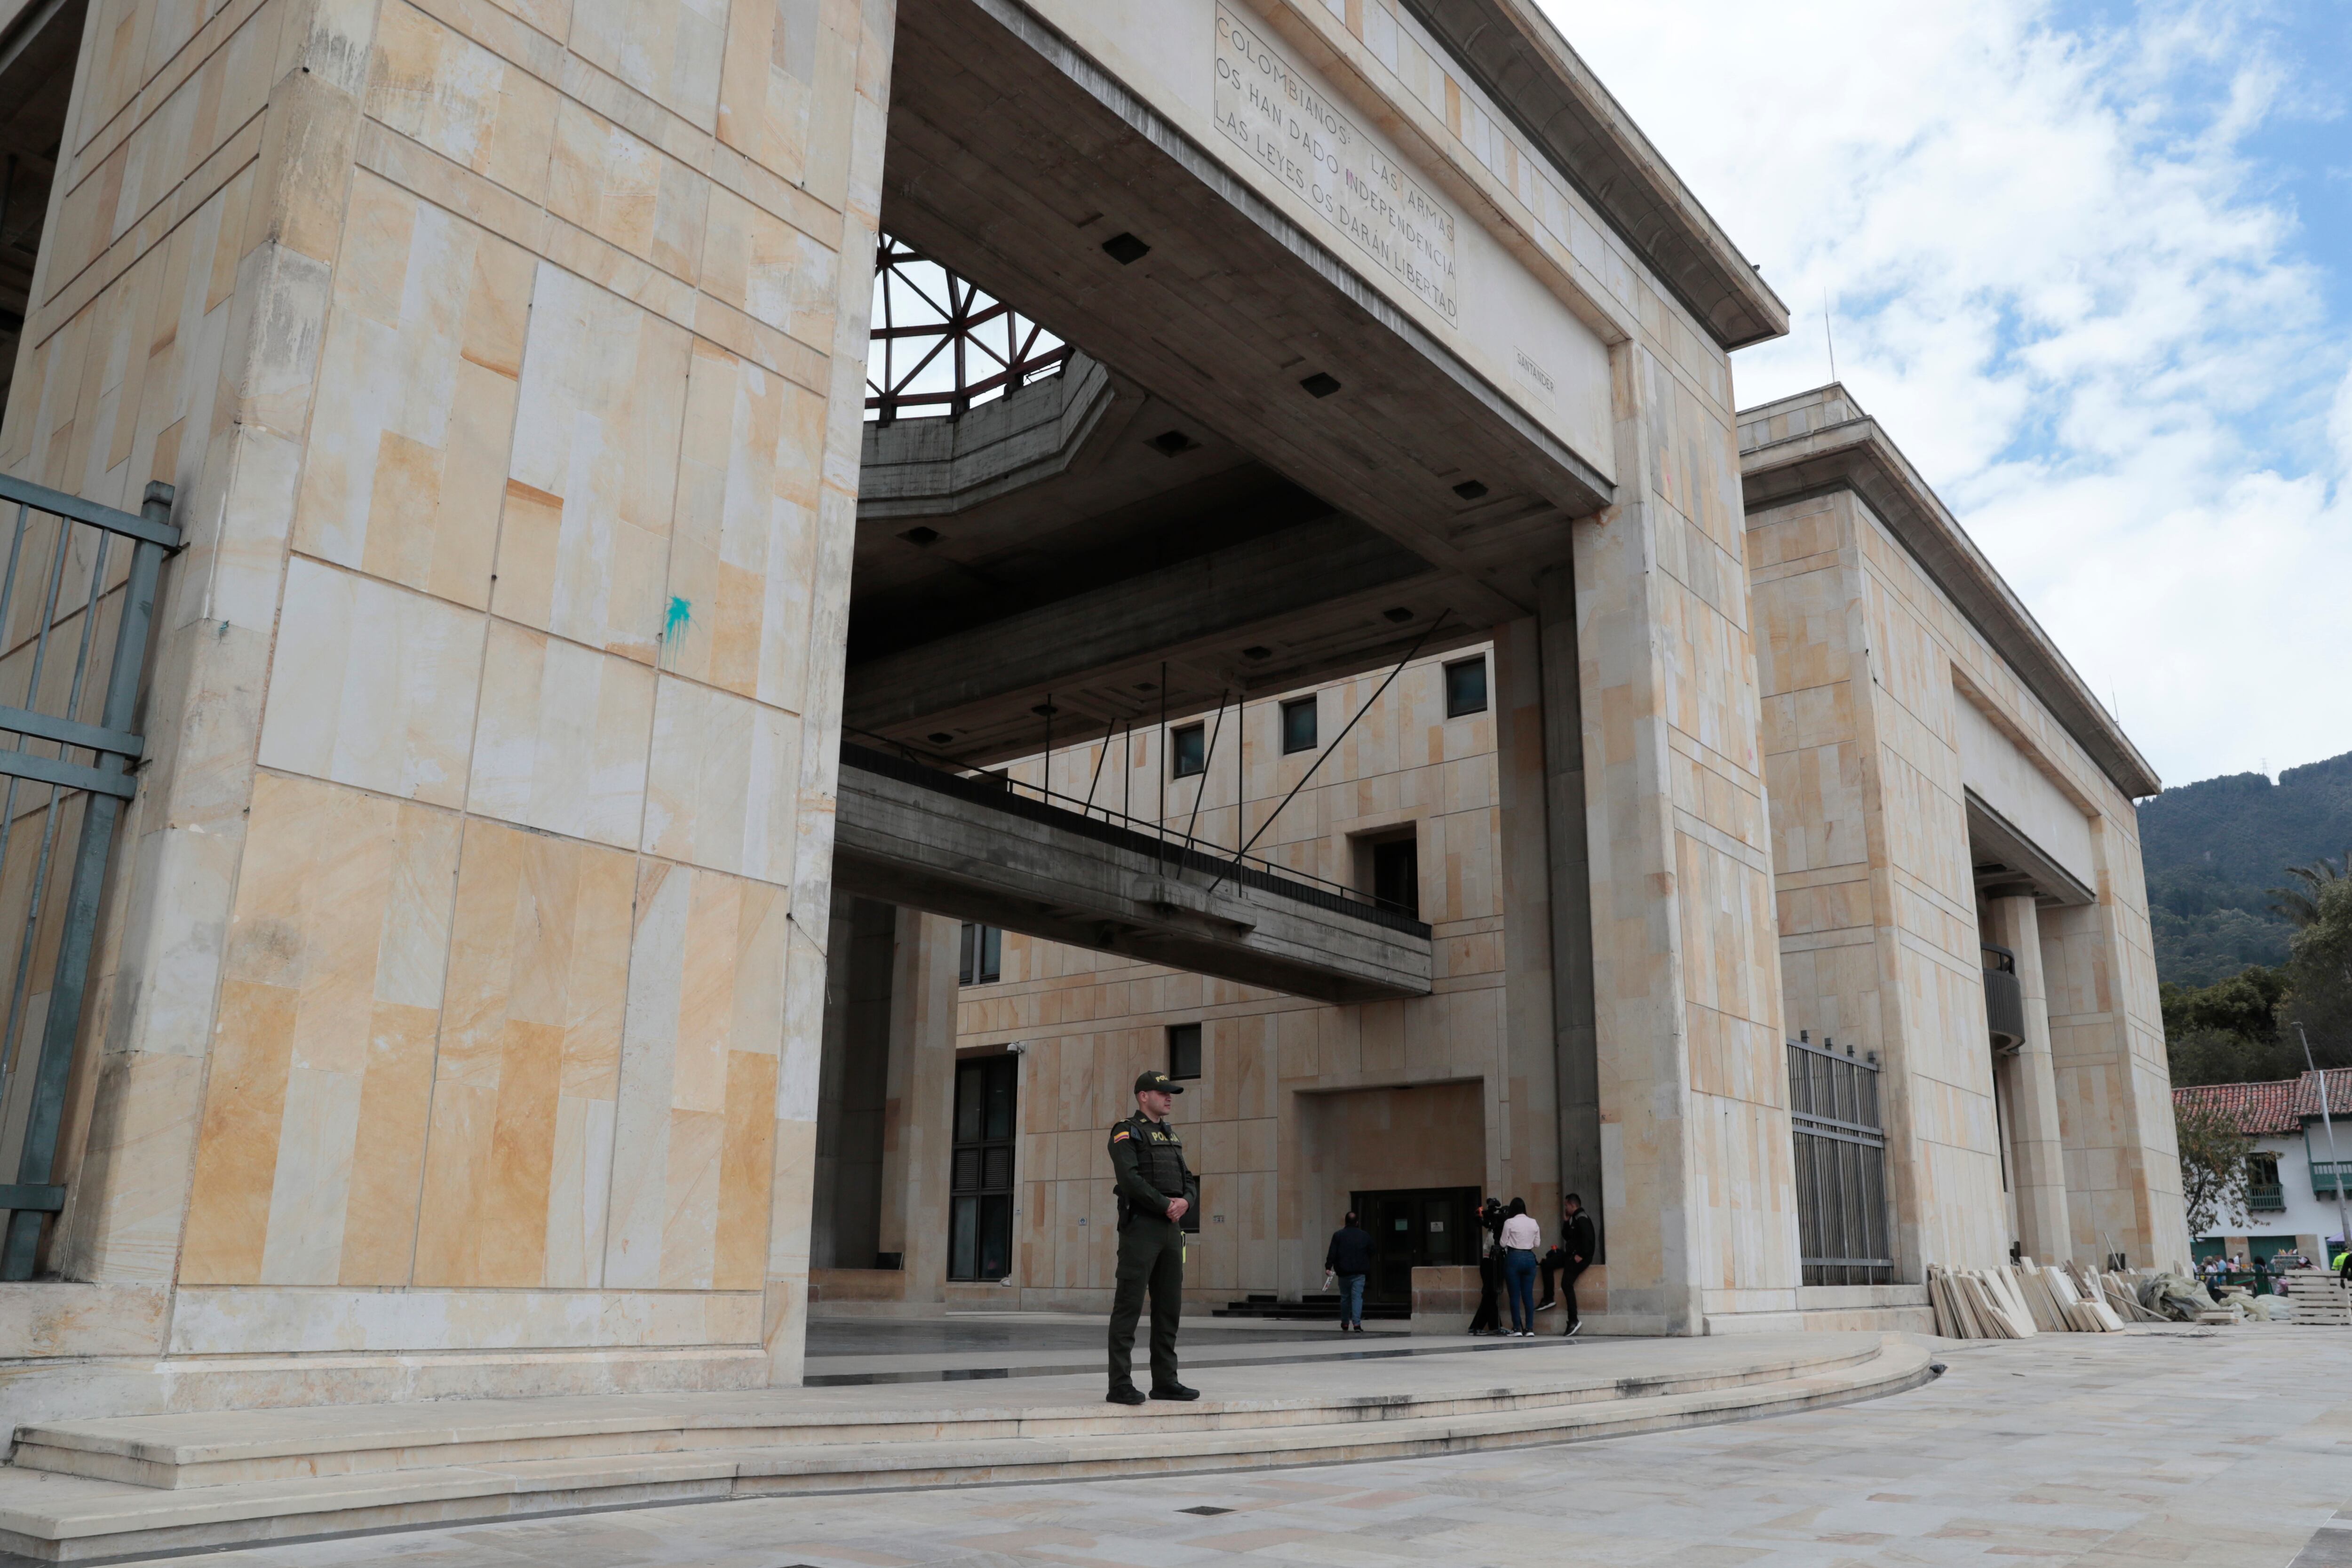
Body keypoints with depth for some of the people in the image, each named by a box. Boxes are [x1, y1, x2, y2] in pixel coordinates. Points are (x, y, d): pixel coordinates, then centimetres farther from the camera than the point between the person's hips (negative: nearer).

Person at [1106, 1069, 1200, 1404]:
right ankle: (1120, 1385, -6)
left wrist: (1186, 1201, -6)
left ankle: (1165, 1381, 17)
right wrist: (1166, 1204, -15)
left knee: (1169, 1307, 10)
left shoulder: (1172, 1137, 21)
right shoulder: (1127, 1132, -3)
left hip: (1172, 1228, 8)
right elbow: (1130, 1178, -16)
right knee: (1129, 1305, -7)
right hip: (1141, 1226, -8)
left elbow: (1189, 1181, 16)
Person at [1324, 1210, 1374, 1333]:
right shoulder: (1365, 1236, 3)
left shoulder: (1338, 1235, -3)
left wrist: (1328, 1267, -5)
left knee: (1345, 1297, 13)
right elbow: (1371, 1252, 12)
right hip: (1359, 1272, 0)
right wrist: (1367, 1268, 24)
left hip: (1344, 1272, 0)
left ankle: (1345, 1323, 22)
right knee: (1357, 1297, -3)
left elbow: (1332, 1253, -7)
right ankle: (1357, 1323, -15)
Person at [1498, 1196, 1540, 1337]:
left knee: (1515, 1295, 1)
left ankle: (1517, 1329, 0)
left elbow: (1503, 1243, -3)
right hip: (1529, 1258, 4)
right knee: (1528, 1294, 5)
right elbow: (1537, 1244, 8)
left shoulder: (1510, 1223, -7)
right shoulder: (1533, 1223, 4)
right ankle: (1530, 1329, 4)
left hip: (1514, 1257, -3)